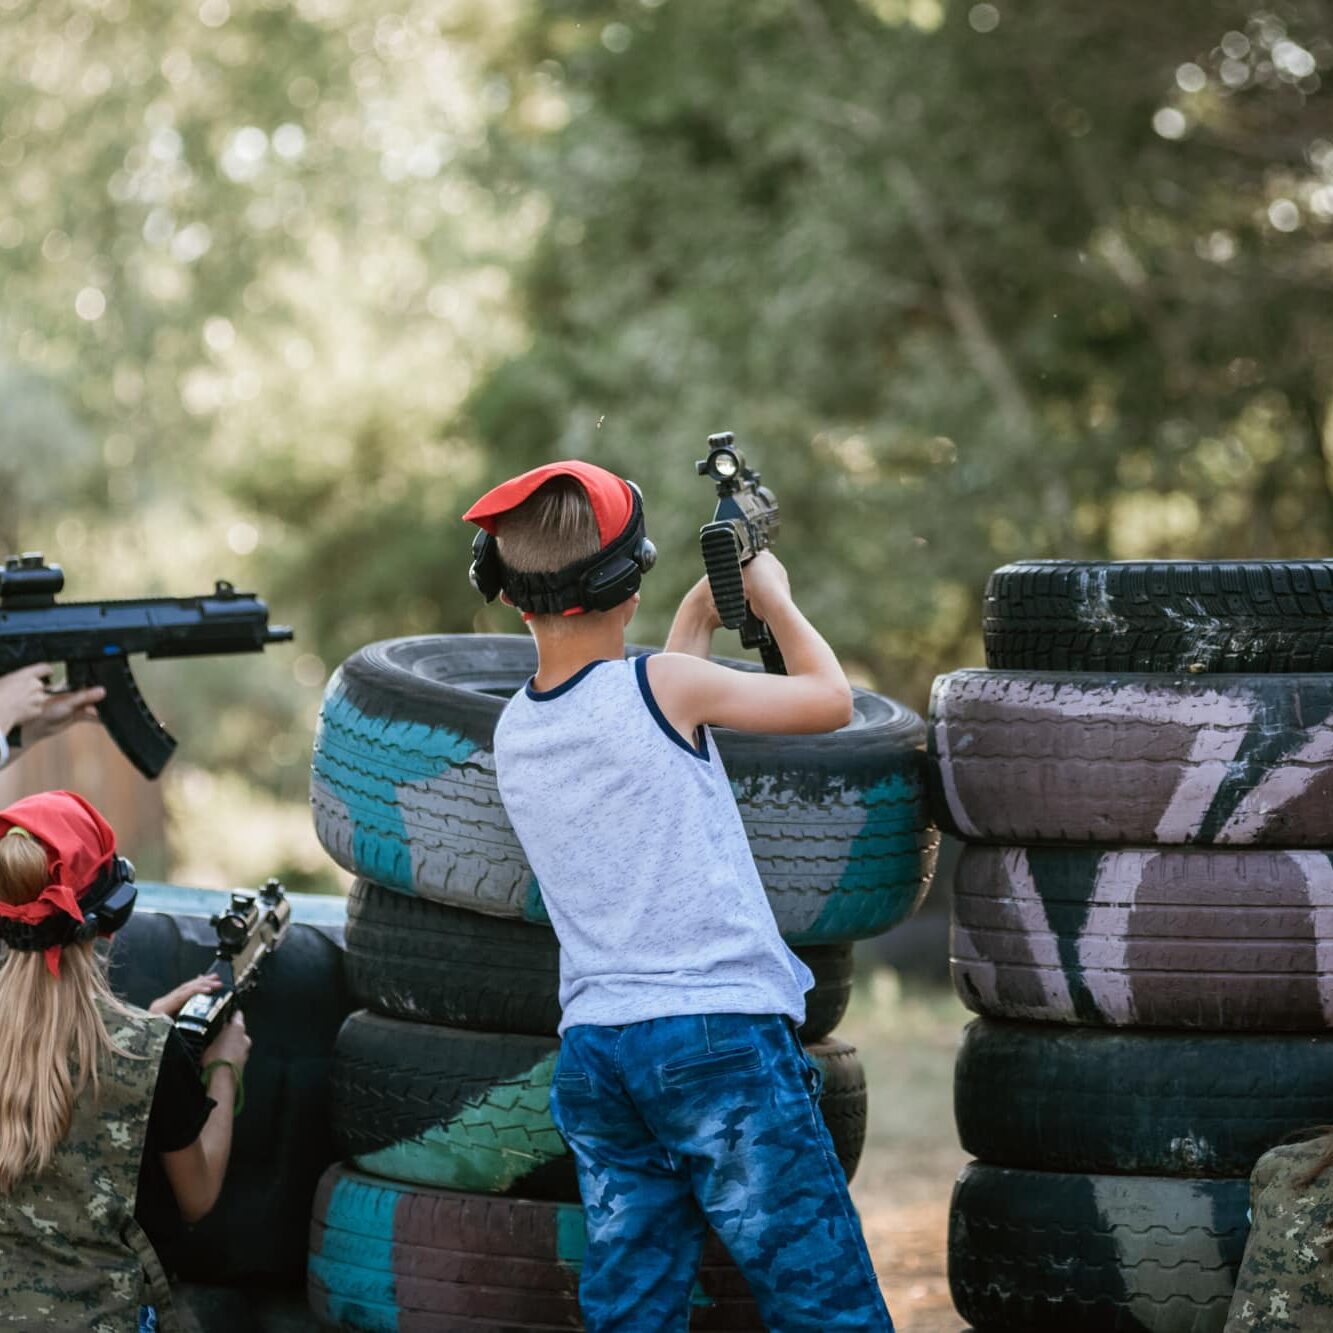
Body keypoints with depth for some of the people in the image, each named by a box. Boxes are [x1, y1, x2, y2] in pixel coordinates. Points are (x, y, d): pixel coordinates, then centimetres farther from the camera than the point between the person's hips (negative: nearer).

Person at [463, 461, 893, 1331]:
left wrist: (700, 615, 32)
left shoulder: (514, 730, 10)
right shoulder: (665, 685, -9)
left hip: (593, 1054, 6)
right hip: (721, 1035, -6)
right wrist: (774, 597, 19)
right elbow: (830, 699, 4)